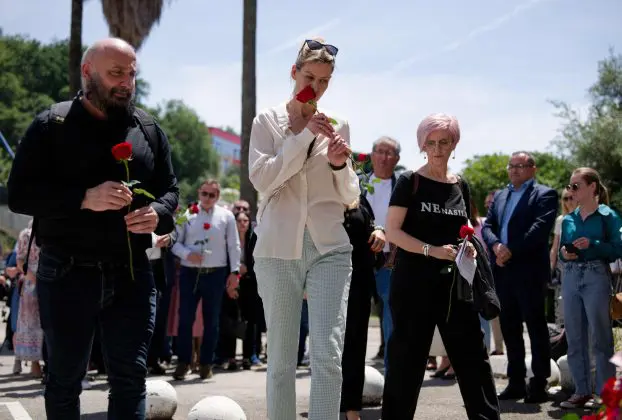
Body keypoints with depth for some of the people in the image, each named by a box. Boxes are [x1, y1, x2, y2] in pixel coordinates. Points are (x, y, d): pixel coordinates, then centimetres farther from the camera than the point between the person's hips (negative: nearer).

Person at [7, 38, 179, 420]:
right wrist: (85, 198, -22)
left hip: (132, 272, 2)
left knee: (130, 377, 0)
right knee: (65, 379, 9)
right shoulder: (52, 126, -2)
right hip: (67, 273, -2)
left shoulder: (149, 129, 9)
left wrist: (158, 214, -11)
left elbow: (170, 189, 13)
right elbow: (19, 194, -9)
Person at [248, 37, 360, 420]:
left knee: (329, 354, -10)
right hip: (279, 249, -1)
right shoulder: (268, 121, 5)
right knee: (282, 359, 5)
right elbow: (262, 178, -10)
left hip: (330, 248, 1)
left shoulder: (337, 126, 10)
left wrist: (341, 165, -9)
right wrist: (306, 134, -13)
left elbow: (350, 197, 12)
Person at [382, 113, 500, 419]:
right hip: (414, 282, -5)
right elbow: (392, 231, -10)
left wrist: (469, 248, 0)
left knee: (473, 355, 4)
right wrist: (431, 250, -22)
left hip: (453, 282, 5)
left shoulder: (460, 187, 11)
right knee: (407, 359, 0)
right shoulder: (410, 182, -4)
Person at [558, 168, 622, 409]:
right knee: (575, 339, 7)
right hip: (571, 278, 6)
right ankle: (582, 391, 15)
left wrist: (592, 244, -19)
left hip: (596, 277, -6)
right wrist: (564, 253, -3)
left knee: (600, 339, -4)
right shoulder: (568, 220, 13)